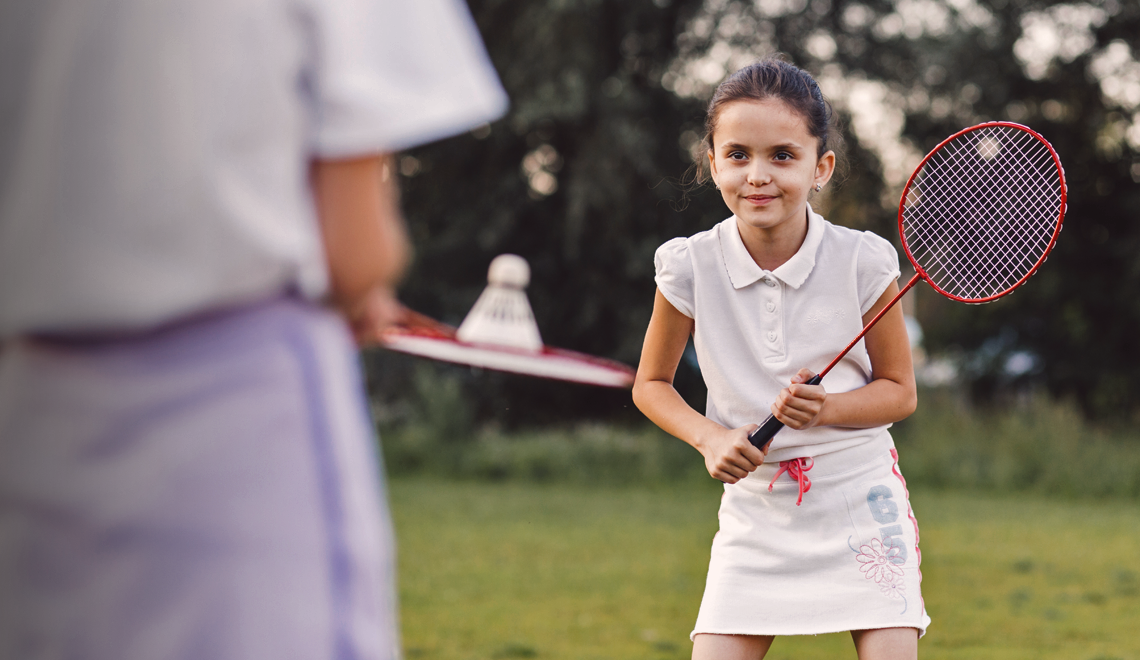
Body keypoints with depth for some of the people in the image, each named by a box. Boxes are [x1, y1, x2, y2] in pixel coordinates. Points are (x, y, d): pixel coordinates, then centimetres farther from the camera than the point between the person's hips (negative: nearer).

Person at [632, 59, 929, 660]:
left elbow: (900, 390, 1)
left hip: (861, 499, -1)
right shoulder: (690, 266, -7)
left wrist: (826, 408, -18)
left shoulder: (862, 261, -10)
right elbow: (651, 385, 7)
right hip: (755, 504, 1)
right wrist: (710, 437, -11)